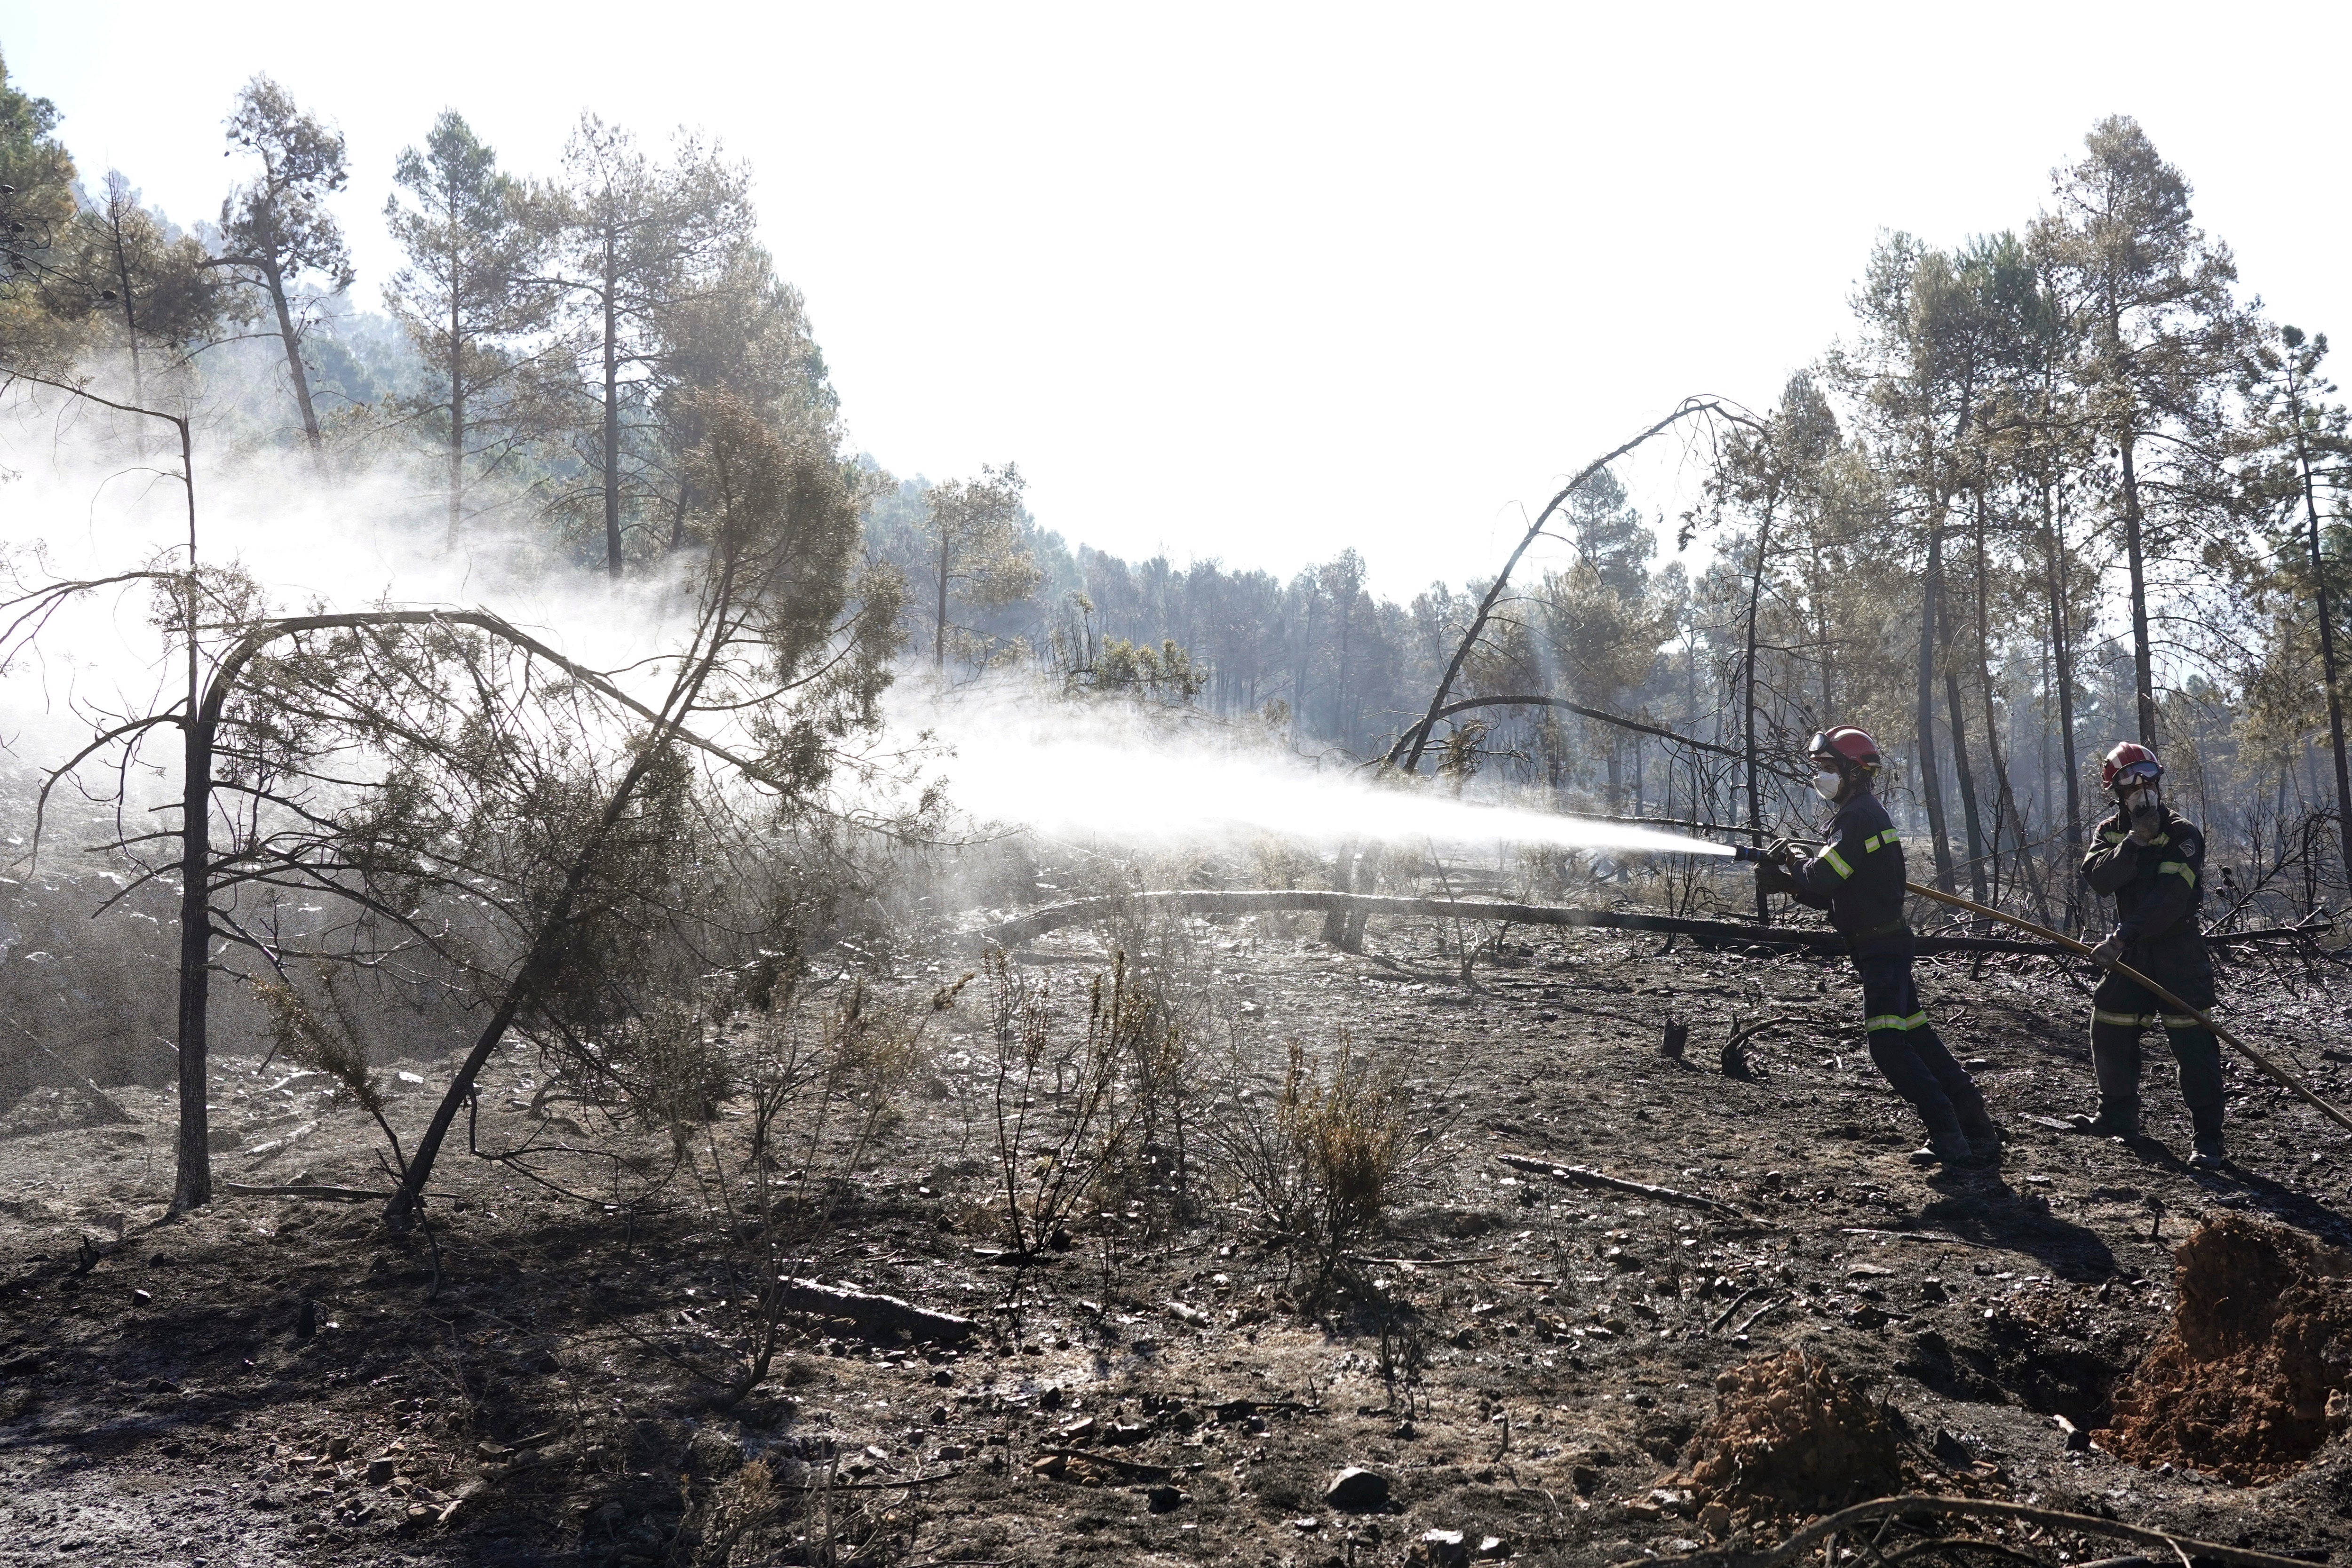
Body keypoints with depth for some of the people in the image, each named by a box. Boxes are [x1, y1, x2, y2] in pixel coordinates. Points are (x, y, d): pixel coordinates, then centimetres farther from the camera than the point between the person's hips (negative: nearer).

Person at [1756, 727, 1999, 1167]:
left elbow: (1822, 879, -22)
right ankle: (1977, 1131, 14)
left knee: (1888, 1047, -13)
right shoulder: (1863, 813, 18)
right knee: (1918, 1040, 11)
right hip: (1887, 945, 10)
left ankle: (1949, 1138, -12)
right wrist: (1785, 881, 8)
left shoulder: (1859, 817, -15)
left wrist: (1794, 859, -2)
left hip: (1881, 947, -10)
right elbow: (1832, 895, 20)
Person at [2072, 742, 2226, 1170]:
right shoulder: (2111, 832, 6)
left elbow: (2169, 899, -23)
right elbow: (2098, 879, -13)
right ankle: (2117, 1117, 26)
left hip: (2179, 953, -6)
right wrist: (2134, 842, -24)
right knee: (2110, 1033, 9)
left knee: (2193, 1042, -10)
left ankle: (2208, 1138, -5)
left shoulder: (2183, 835, -12)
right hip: (2131, 953, 6)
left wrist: (2123, 935, -31)